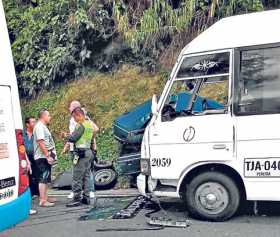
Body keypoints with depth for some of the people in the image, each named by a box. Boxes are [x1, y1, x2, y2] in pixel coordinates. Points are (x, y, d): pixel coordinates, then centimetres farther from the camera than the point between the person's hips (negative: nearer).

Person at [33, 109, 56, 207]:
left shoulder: (43, 126, 19)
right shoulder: (39, 126, -14)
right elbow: (40, 142, -22)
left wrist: (50, 155, 20)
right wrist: (48, 156, -23)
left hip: (46, 157, 10)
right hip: (42, 157, -10)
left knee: (46, 179, 15)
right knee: (43, 178, -9)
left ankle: (45, 197, 23)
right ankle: (42, 201, -7)